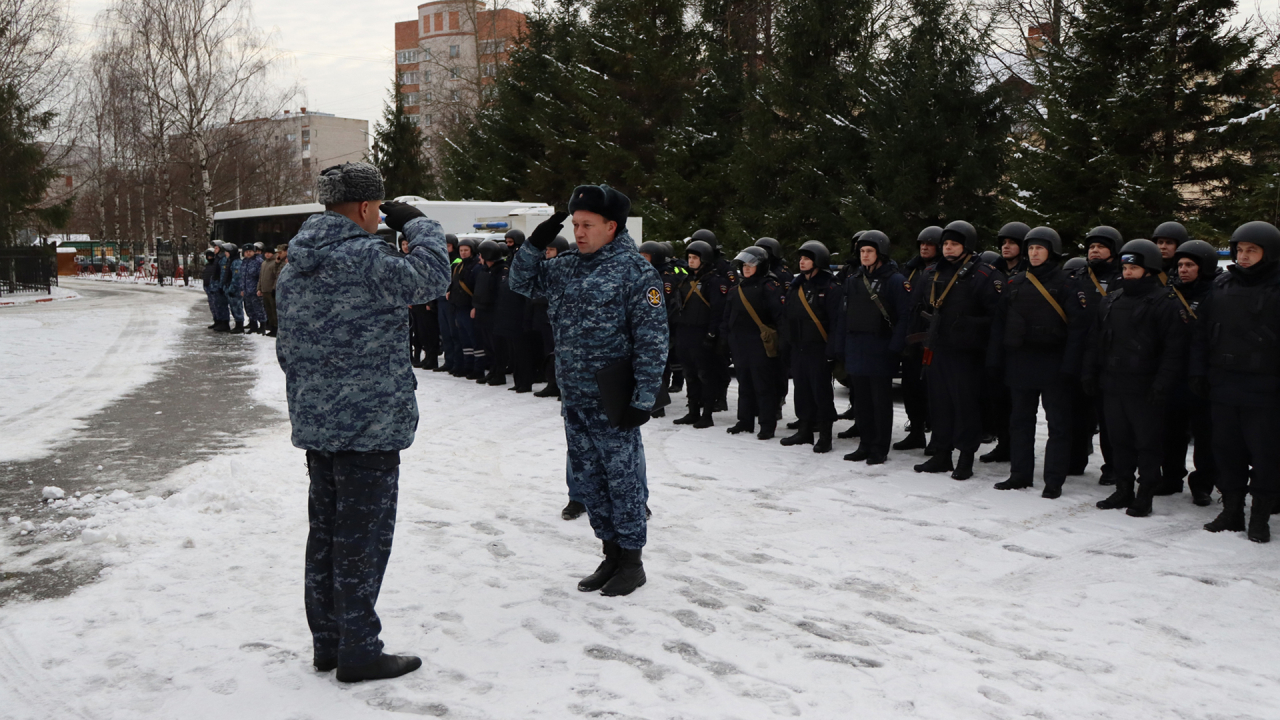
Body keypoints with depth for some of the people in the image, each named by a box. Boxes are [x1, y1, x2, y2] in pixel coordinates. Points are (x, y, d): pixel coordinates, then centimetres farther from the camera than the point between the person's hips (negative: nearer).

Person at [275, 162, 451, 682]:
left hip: (315, 423, 9)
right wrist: (417, 224, 1)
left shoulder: (293, 268, 12)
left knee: (326, 530, 16)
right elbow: (432, 275, -13)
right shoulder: (365, 259, -18)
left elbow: (286, 349, 18)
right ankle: (359, 652, 9)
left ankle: (327, 642, 27)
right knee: (362, 536, 0)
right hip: (369, 423, -9)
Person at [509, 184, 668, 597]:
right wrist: (535, 244, 4)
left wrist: (644, 397, -16)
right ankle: (611, 554, 27)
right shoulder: (566, 267, 10)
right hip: (574, 397, 7)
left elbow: (652, 339, -13)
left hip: (612, 401, -7)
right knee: (587, 479, 14)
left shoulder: (634, 271, -11)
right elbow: (522, 283, 21)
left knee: (623, 478, 3)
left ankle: (631, 560, 17)